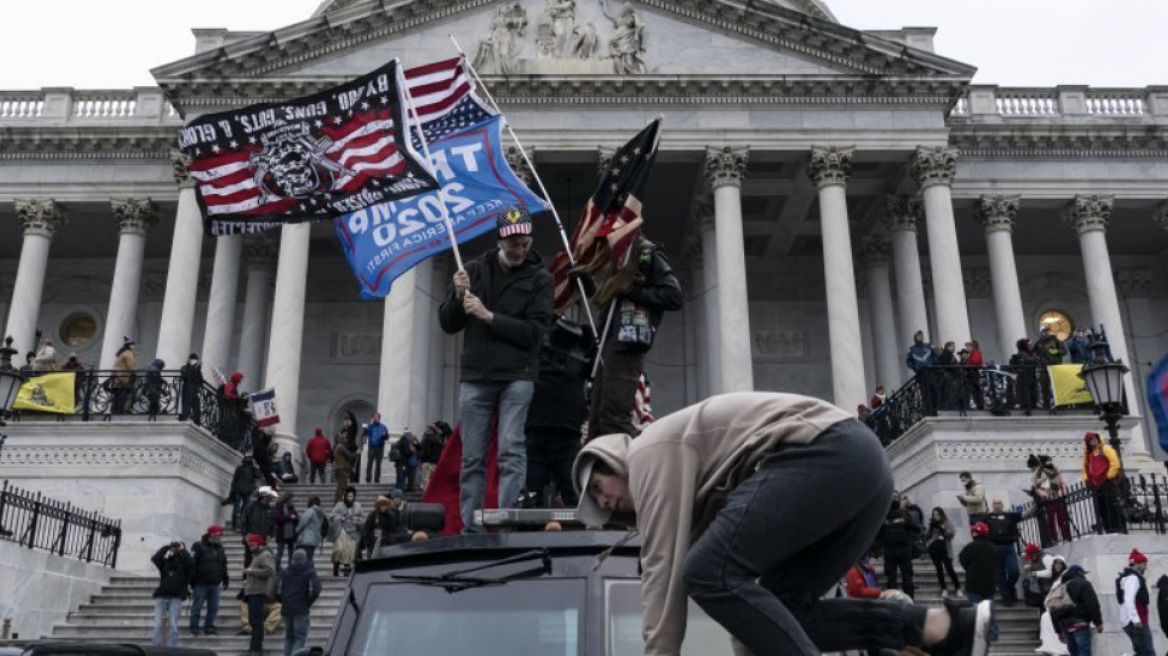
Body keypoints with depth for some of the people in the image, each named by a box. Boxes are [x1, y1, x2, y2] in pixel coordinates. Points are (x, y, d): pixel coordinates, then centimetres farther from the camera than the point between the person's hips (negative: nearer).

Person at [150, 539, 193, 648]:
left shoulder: (185, 565, 8)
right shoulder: (165, 561, 11)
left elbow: (190, 562, -13)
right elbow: (154, 559, -5)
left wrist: (182, 550, -3)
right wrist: (167, 547, -3)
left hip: (176, 597, -1)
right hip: (161, 596, 1)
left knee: (173, 625, -5)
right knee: (158, 625, -5)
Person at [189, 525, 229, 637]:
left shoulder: (220, 548, 14)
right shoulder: (199, 547, -7)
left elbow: (223, 565, 22)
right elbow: (192, 564, -11)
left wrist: (226, 579, 17)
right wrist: (192, 581, -14)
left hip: (214, 584, 6)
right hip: (201, 583, -6)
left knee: (213, 607, 6)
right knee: (196, 607, 1)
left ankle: (209, 627, 15)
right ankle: (194, 630, 9)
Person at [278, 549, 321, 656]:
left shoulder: (284, 573, 8)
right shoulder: (309, 573, -4)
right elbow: (315, 590, -15)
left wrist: (284, 602, 13)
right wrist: (308, 602, -1)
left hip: (286, 610, 4)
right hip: (301, 611, -4)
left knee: (288, 638, 16)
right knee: (300, 638, -2)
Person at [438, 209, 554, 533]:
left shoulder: (540, 279, 3)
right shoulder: (475, 269, 10)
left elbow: (534, 331, -7)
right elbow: (447, 324, 11)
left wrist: (488, 316, -13)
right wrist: (458, 297, -8)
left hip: (517, 377, -2)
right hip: (474, 377, 2)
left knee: (511, 452, -10)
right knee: (472, 458, 3)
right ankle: (470, 528, 8)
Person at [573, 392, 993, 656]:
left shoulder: (649, 452, 4)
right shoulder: (697, 490, 30)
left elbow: (663, 566, -6)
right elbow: (743, 574, 28)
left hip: (827, 453, -10)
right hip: (862, 461, 10)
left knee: (709, 572, -13)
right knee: (780, 610, 11)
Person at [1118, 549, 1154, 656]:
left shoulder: (1130, 577, 20)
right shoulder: (1133, 578, -12)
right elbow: (1129, 601, -24)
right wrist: (1136, 620, -28)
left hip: (1130, 621, 10)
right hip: (1136, 622, -10)